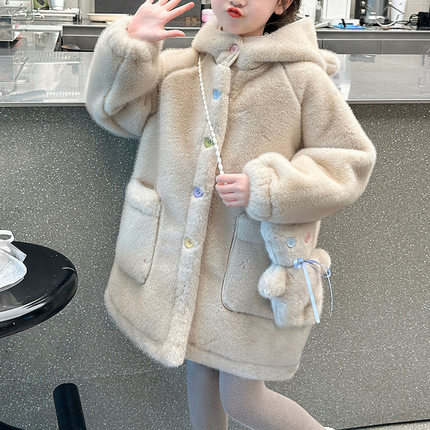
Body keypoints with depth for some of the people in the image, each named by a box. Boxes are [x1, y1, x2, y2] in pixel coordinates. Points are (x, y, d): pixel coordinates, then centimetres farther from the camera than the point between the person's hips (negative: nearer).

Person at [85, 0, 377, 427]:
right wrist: (129, 44, -10)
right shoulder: (181, 67, 4)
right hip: (179, 260, 5)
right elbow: (114, 107, 8)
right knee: (198, 374, 21)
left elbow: (350, 160, -7)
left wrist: (265, 188, -19)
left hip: (252, 266, -5)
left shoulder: (302, 77, -10)